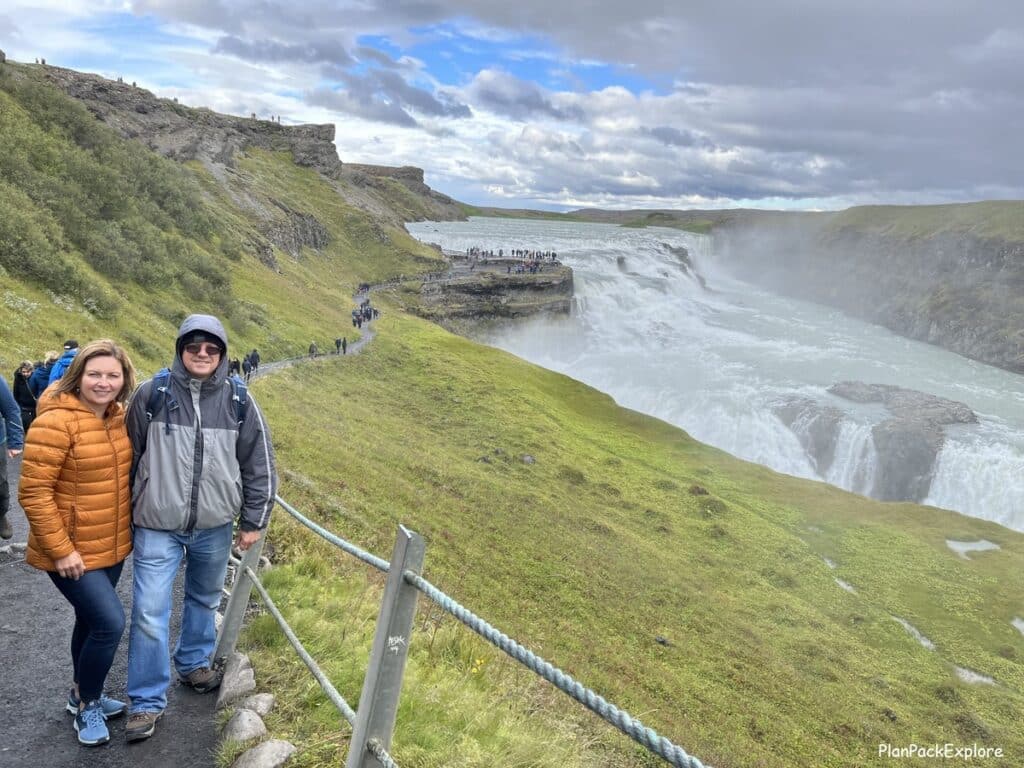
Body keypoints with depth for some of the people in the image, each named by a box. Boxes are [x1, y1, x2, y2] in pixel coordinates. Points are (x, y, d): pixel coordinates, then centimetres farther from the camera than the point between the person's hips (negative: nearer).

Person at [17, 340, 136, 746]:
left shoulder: (120, 418, 2)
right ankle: (87, 706, 14)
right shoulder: (56, 422, -21)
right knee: (110, 621, -10)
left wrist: (130, 530, 15)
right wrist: (61, 550, -20)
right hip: (72, 552, -7)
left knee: (93, 620, 20)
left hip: (112, 547, 7)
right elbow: (33, 492, -21)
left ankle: (82, 694, 41)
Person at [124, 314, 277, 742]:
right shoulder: (151, 395, -7)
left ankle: (193, 663, 44)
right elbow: (129, 456, 4)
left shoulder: (238, 400, -4)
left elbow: (259, 464, 3)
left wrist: (253, 521, 4)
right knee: (149, 613, -1)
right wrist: (126, 515, 9)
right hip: (157, 527, -2)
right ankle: (147, 702, 15)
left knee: (205, 601, 19)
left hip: (215, 527, 2)